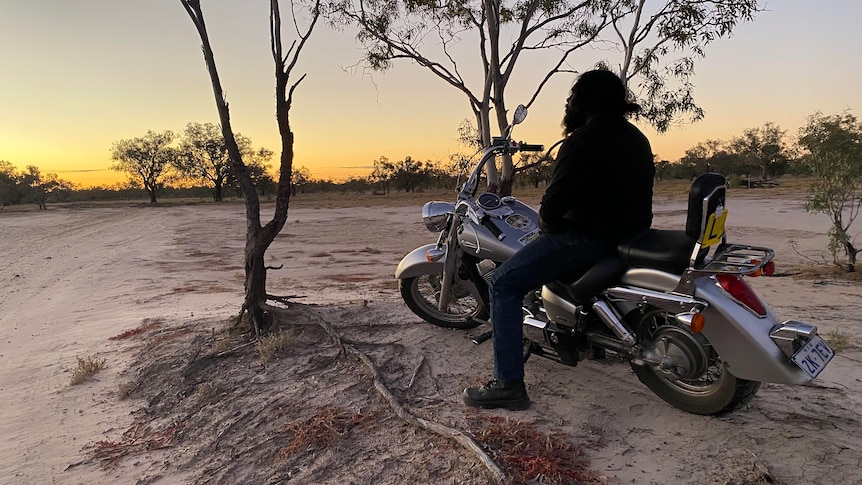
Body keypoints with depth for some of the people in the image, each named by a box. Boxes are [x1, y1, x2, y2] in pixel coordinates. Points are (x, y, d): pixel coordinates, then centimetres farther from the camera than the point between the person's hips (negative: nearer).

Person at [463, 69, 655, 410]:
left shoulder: (584, 140, -16)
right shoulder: (636, 137, 14)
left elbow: (557, 198, -20)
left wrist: (547, 223, 3)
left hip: (591, 238, -10)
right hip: (630, 233, 11)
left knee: (504, 284, -9)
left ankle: (509, 384, -13)